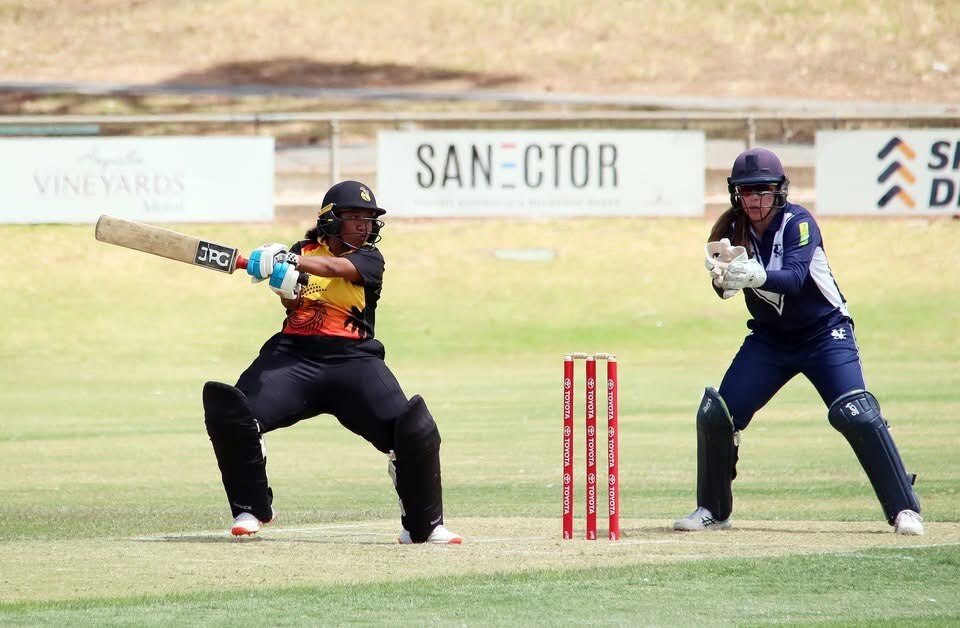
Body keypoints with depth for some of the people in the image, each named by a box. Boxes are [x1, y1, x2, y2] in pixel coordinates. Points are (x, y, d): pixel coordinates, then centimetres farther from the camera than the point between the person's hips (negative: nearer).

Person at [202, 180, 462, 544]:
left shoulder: (369, 258, 6)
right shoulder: (305, 251, 12)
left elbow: (336, 267, -17)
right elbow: (291, 302, -5)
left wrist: (291, 262, -33)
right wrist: (285, 280, -29)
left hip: (352, 358, -1)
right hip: (294, 353, 1)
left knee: (415, 431, -19)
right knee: (231, 414, -19)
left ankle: (424, 526, 1)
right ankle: (251, 508, 4)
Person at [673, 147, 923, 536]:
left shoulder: (798, 223, -19)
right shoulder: (734, 230, -5)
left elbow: (794, 277, -35)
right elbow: (724, 288, -14)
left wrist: (754, 275, -54)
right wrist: (724, 277, -38)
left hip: (825, 333, -5)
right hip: (769, 339, 5)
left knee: (856, 415, -22)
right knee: (714, 415, -4)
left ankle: (904, 509, -15)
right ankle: (712, 511, 14)